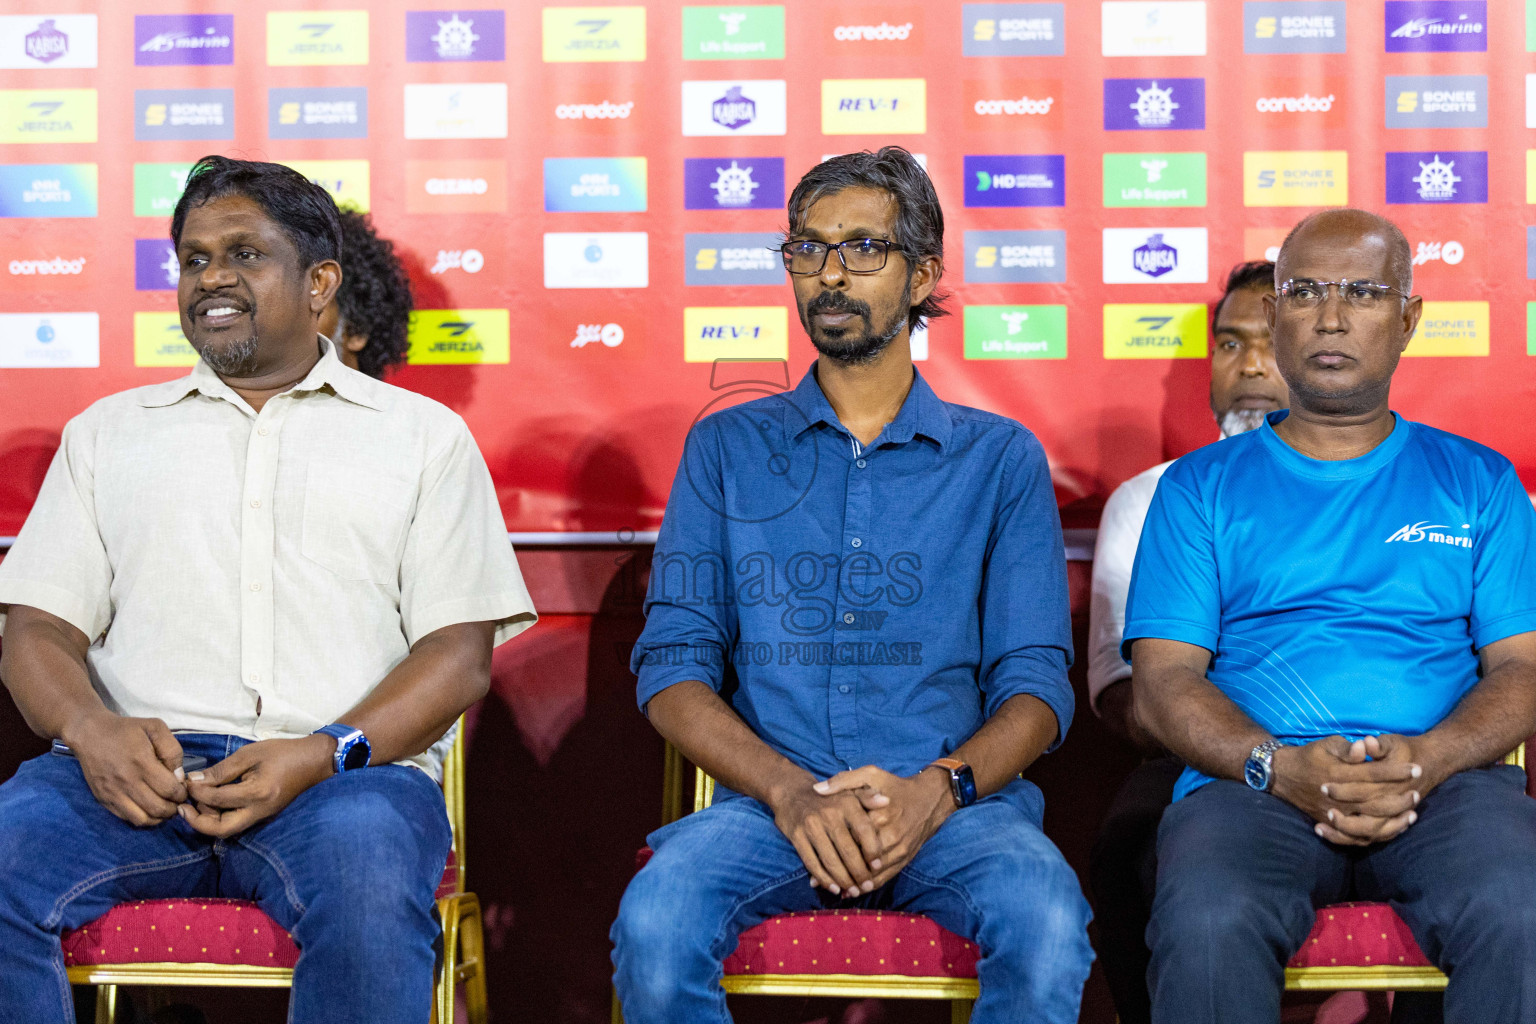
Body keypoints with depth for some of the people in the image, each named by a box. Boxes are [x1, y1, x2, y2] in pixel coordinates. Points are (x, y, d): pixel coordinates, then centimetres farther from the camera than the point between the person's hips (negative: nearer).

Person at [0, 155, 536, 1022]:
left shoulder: (425, 434, 16)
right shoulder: (108, 430, 25)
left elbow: (461, 650, 6)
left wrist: (325, 754, -13)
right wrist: (91, 730, -9)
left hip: (349, 768, -2)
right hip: (139, 764, 2)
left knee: (369, 879, -37)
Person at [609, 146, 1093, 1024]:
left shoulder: (1002, 458, 13)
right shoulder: (726, 449, 15)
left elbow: (1036, 682, 6)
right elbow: (672, 666, 6)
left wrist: (936, 789, -15)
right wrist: (791, 791, -12)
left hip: (956, 805, 0)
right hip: (770, 803, 0)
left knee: (1048, 926, -32)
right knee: (655, 925, -31)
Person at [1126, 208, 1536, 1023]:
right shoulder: (1201, 488, 17)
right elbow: (1162, 683, 6)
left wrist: (1425, 760, -12)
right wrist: (1281, 768, -13)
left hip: (1444, 780, 1)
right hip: (1252, 782, 0)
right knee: (1206, 925, -35)